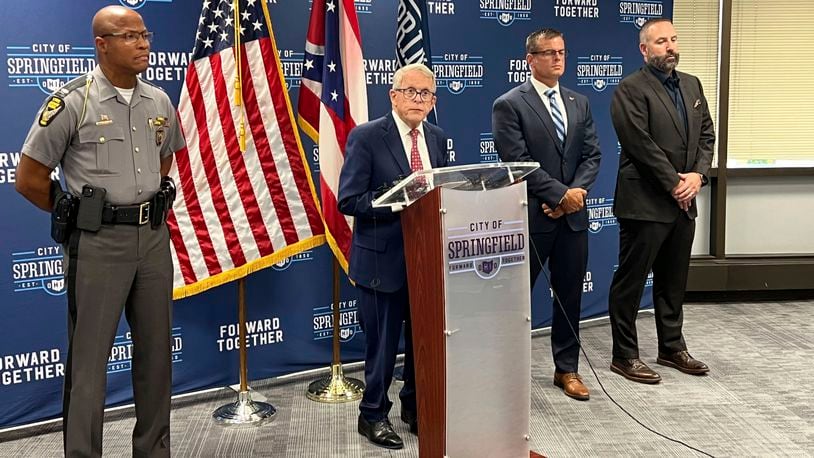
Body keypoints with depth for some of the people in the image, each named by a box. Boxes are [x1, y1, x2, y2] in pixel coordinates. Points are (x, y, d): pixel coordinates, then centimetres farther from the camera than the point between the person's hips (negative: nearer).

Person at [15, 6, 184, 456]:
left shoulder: (159, 102, 7)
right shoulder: (72, 102, -9)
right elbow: (29, 178, -4)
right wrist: (76, 215, 5)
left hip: (154, 238, 6)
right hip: (99, 244, -5)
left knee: (156, 352, 12)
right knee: (89, 358, 1)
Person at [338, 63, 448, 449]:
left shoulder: (437, 139, 8)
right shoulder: (366, 137, -10)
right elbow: (348, 200, -15)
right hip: (383, 258, -5)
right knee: (382, 343, 6)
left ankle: (415, 408, 37)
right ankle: (373, 415, 27)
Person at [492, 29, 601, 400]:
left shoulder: (579, 103, 12)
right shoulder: (509, 105, -6)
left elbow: (592, 155, 8)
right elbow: (518, 162, -14)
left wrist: (575, 192, -9)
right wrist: (561, 194, -15)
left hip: (573, 216, 6)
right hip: (531, 216, -5)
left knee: (570, 296, 12)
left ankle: (567, 369, 26)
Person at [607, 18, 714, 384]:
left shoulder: (692, 85, 14)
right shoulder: (631, 89, -10)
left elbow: (707, 134, 12)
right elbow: (641, 144, -17)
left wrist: (697, 175, -5)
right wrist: (674, 183, -14)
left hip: (683, 202, 8)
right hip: (645, 203, -7)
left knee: (673, 281, 17)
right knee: (630, 283, 2)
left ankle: (672, 348, 30)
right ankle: (624, 356, 12)